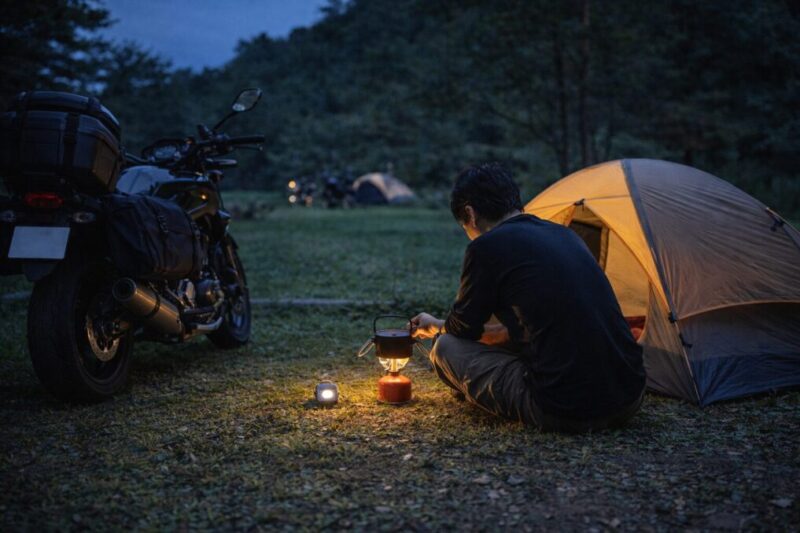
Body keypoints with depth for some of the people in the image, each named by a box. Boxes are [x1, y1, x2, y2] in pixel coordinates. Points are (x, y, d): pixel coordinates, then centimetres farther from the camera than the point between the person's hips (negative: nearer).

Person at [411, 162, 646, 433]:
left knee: (446, 349, 9)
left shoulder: (486, 247, -6)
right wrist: (442, 326, 36)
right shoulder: (564, 234, 17)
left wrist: (438, 327, 35)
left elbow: (464, 328, 9)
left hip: (563, 410, -7)